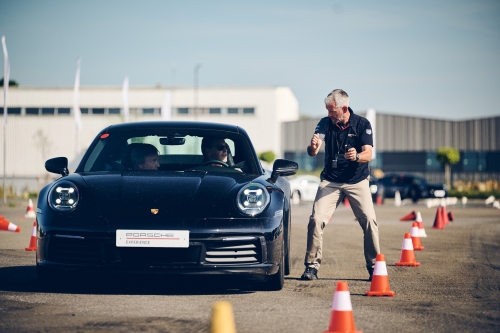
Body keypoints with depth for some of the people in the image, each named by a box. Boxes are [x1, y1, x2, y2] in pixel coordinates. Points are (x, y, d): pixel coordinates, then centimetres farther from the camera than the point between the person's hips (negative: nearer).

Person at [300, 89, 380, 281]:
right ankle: (312, 266, -3)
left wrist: (357, 156, -37)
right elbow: (313, 152, -13)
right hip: (330, 181, 1)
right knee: (316, 220, -13)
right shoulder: (325, 123, -3)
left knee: (369, 221, -14)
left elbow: (368, 154, -14)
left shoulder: (362, 124, -7)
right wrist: (313, 147, -38)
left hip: (357, 181, -1)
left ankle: (374, 267, -2)